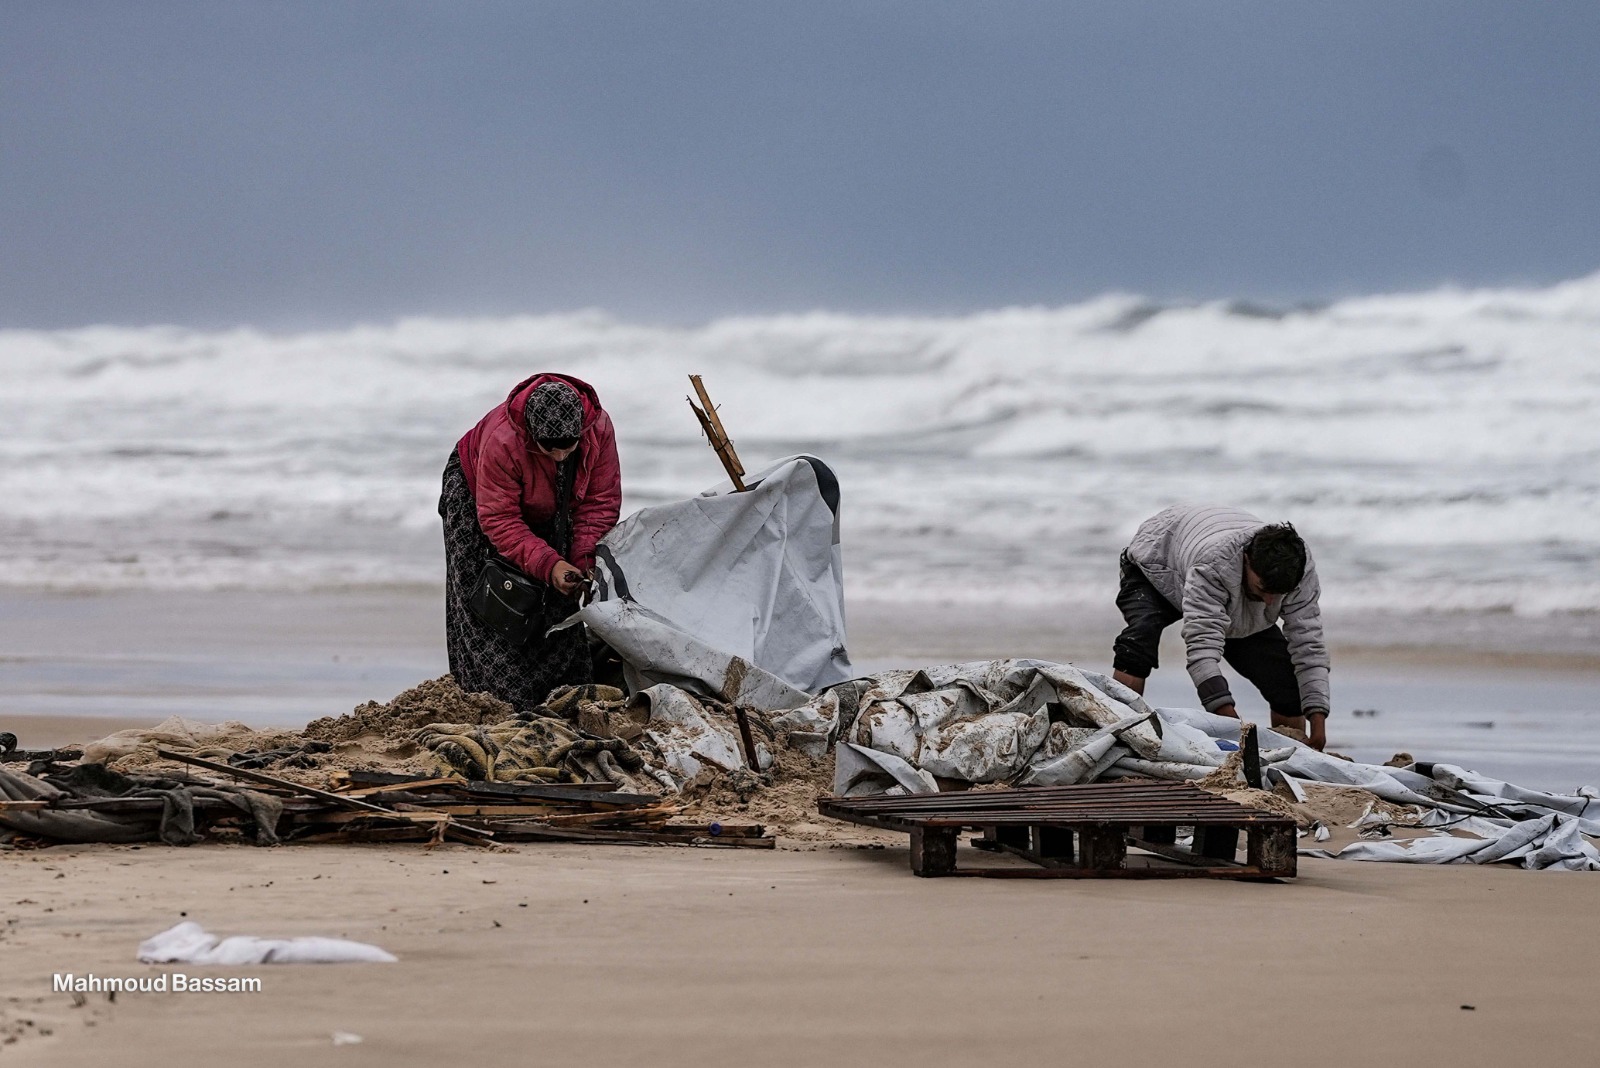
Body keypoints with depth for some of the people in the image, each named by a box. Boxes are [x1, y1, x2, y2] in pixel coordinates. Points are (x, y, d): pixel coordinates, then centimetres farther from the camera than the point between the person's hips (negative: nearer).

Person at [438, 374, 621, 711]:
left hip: (545, 512, 4)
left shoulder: (599, 428, -31)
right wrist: (548, 564, -47)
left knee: (559, 600, -1)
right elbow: (500, 520, -38)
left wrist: (585, 561, -30)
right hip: (475, 496, -4)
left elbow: (600, 502, -20)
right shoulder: (501, 442, -44)